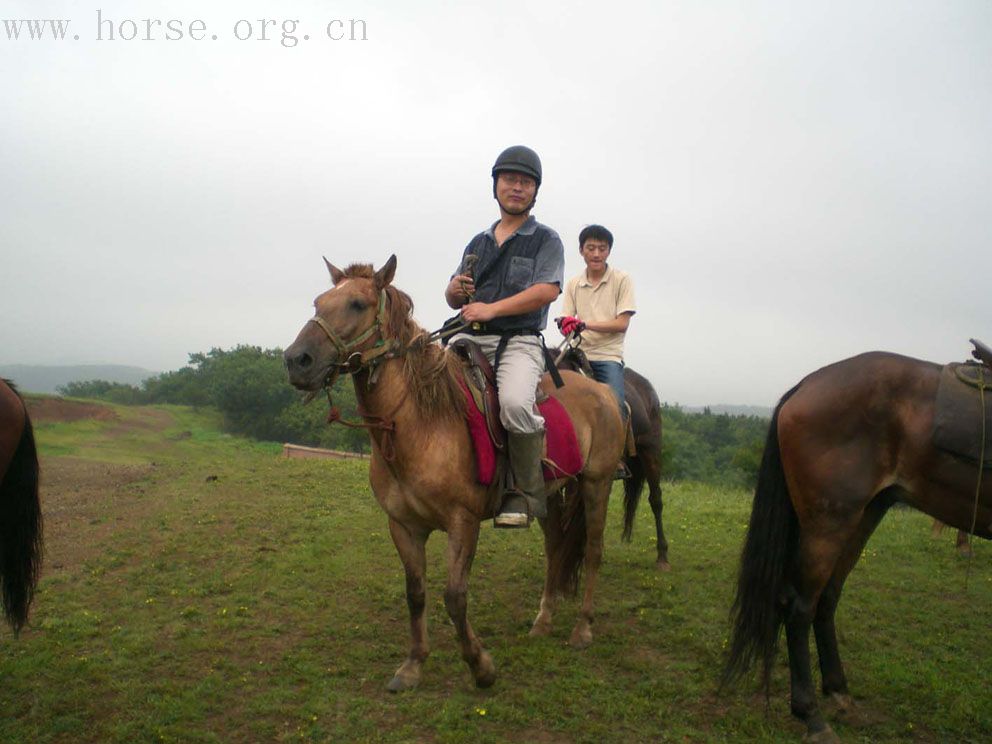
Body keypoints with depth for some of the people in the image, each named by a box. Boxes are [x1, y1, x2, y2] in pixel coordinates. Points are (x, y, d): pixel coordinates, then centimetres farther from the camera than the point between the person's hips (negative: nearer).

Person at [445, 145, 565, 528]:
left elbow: (547, 290, -10)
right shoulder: (478, 243, 23)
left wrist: (491, 309, -17)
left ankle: (526, 493, -15)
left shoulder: (546, 239, 8)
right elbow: (454, 301, 25)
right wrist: (454, 290, 0)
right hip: (470, 338, 6)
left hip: (519, 341, -5)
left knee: (515, 403, -33)